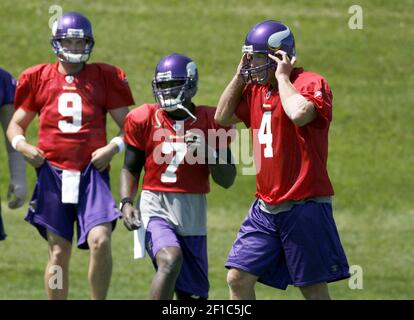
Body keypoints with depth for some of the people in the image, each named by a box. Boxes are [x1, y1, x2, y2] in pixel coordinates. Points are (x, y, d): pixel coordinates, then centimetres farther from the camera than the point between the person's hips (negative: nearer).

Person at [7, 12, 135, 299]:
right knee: (59, 251, 3)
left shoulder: (105, 78, 5)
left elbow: (128, 125, 9)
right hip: (53, 173, 1)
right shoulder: (39, 79, 9)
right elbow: (16, 124, 17)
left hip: (92, 173, -1)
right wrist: (22, 145, -4)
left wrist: (114, 147, -10)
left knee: (100, 241, -19)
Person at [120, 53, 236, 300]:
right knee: (171, 259, -33)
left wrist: (207, 153, -14)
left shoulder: (211, 122, 3)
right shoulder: (144, 120, 1)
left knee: (193, 297, 5)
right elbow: (131, 170, 9)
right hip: (156, 209, -2)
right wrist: (127, 203, -7)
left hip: (193, 216, 2)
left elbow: (227, 180, 4)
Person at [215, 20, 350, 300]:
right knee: (238, 278, 2)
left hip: (304, 206, -8)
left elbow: (299, 114, -33)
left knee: (314, 289, 1)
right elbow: (223, 117, 19)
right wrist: (240, 76, 9)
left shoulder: (311, 84, -12)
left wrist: (283, 77, -18)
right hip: (265, 208, 8)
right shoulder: (256, 88, 12)